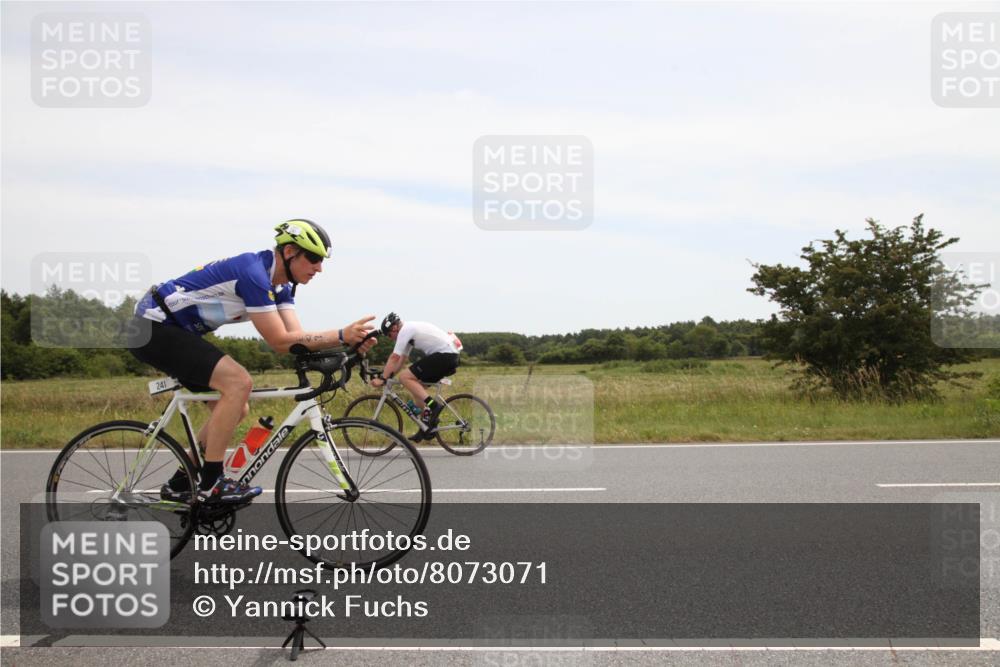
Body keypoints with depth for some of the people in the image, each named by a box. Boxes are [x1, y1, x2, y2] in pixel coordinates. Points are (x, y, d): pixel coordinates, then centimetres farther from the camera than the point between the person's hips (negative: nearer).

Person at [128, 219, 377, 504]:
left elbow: (295, 336, -4)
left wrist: (348, 339, -17)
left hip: (177, 330, 10)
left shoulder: (280, 285, 6)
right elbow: (280, 341, -25)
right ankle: (210, 484, -15)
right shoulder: (253, 272, -24)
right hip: (153, 327, -10)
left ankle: (179, 486, 16)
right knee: (239, 382, -24)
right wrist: (341, 336, -28)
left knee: (237, 409, 7)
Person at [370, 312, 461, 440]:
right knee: (416, 386, 15)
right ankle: (427, 425, 15)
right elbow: (402, 359, 26)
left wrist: (382, 378, -9)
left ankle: (433, 405, -17)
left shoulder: (405, 330, -8)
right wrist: (389, 374, 19)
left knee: (405, 377, -11)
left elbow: (394, 357, -12)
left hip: (444, 355, -10)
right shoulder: (410, 330, 21)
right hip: (451, 356, 10)